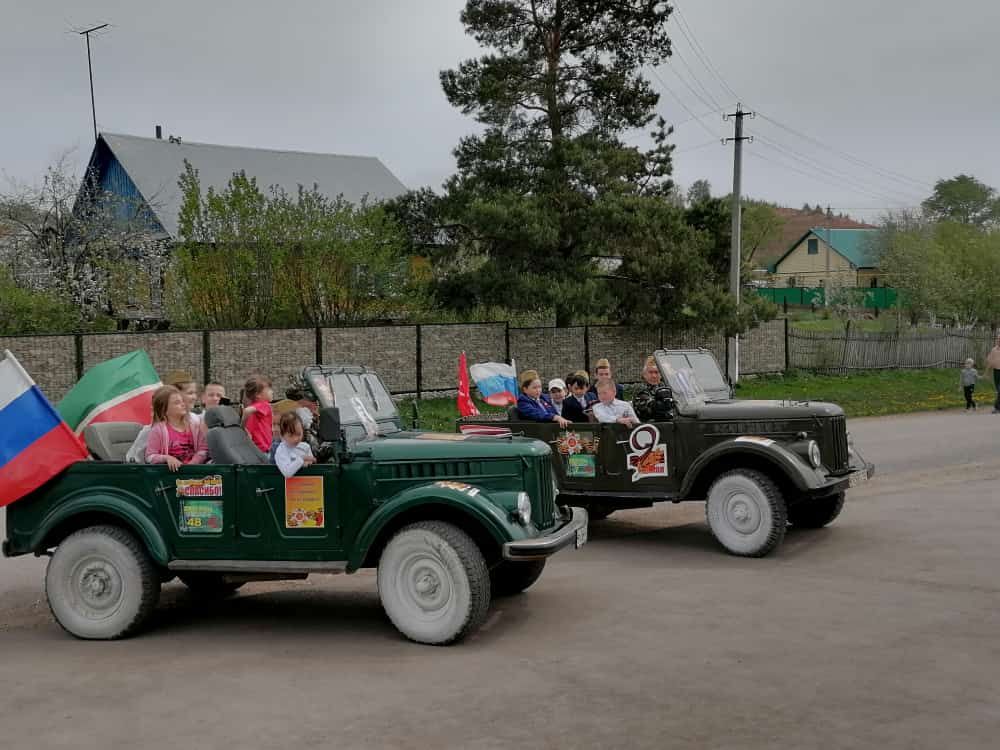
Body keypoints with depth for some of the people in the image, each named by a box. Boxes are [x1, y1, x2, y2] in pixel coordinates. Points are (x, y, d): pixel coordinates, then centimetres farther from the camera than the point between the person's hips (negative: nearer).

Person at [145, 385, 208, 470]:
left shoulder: (194, 426, 10)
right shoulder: (158, 429, 0)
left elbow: (203, 449, 8)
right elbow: (150, 456, -1)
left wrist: (193, 462, -10)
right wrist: (167, 458, -18)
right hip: (172, 470, -1)